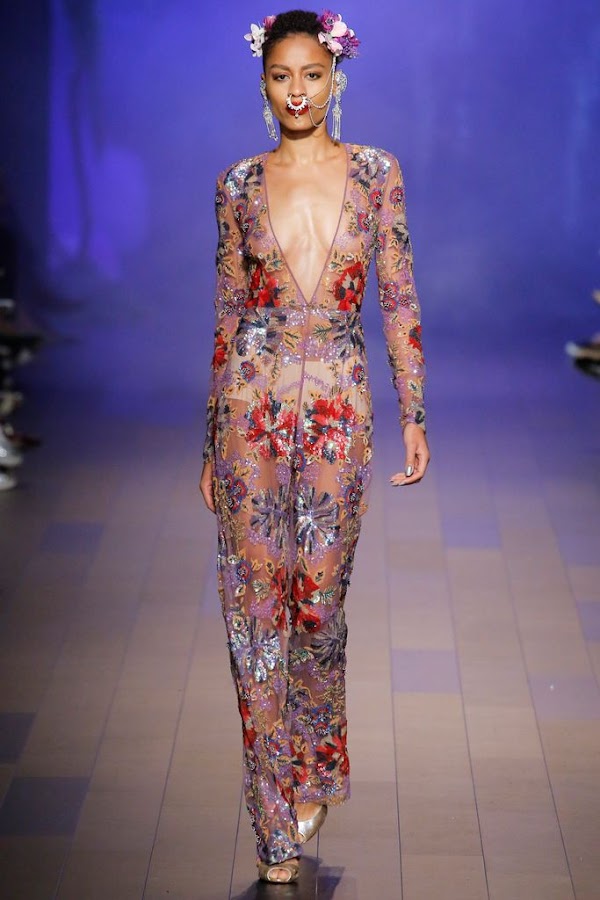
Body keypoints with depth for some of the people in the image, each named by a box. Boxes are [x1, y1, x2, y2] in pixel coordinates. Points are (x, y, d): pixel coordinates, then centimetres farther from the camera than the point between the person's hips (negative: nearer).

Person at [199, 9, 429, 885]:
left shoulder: (376, 173, 4)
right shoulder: (239, 185, 6)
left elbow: (399, 300, 5)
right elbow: (228, 316, 10)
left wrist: (415, 414, 0)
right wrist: (213, 442, 10)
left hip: (338, 402, -1)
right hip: (253, 401, 1)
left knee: (318, 600, 4)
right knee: (257, 605, 0)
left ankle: (316, 777, 29)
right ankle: (278, 827, 10)